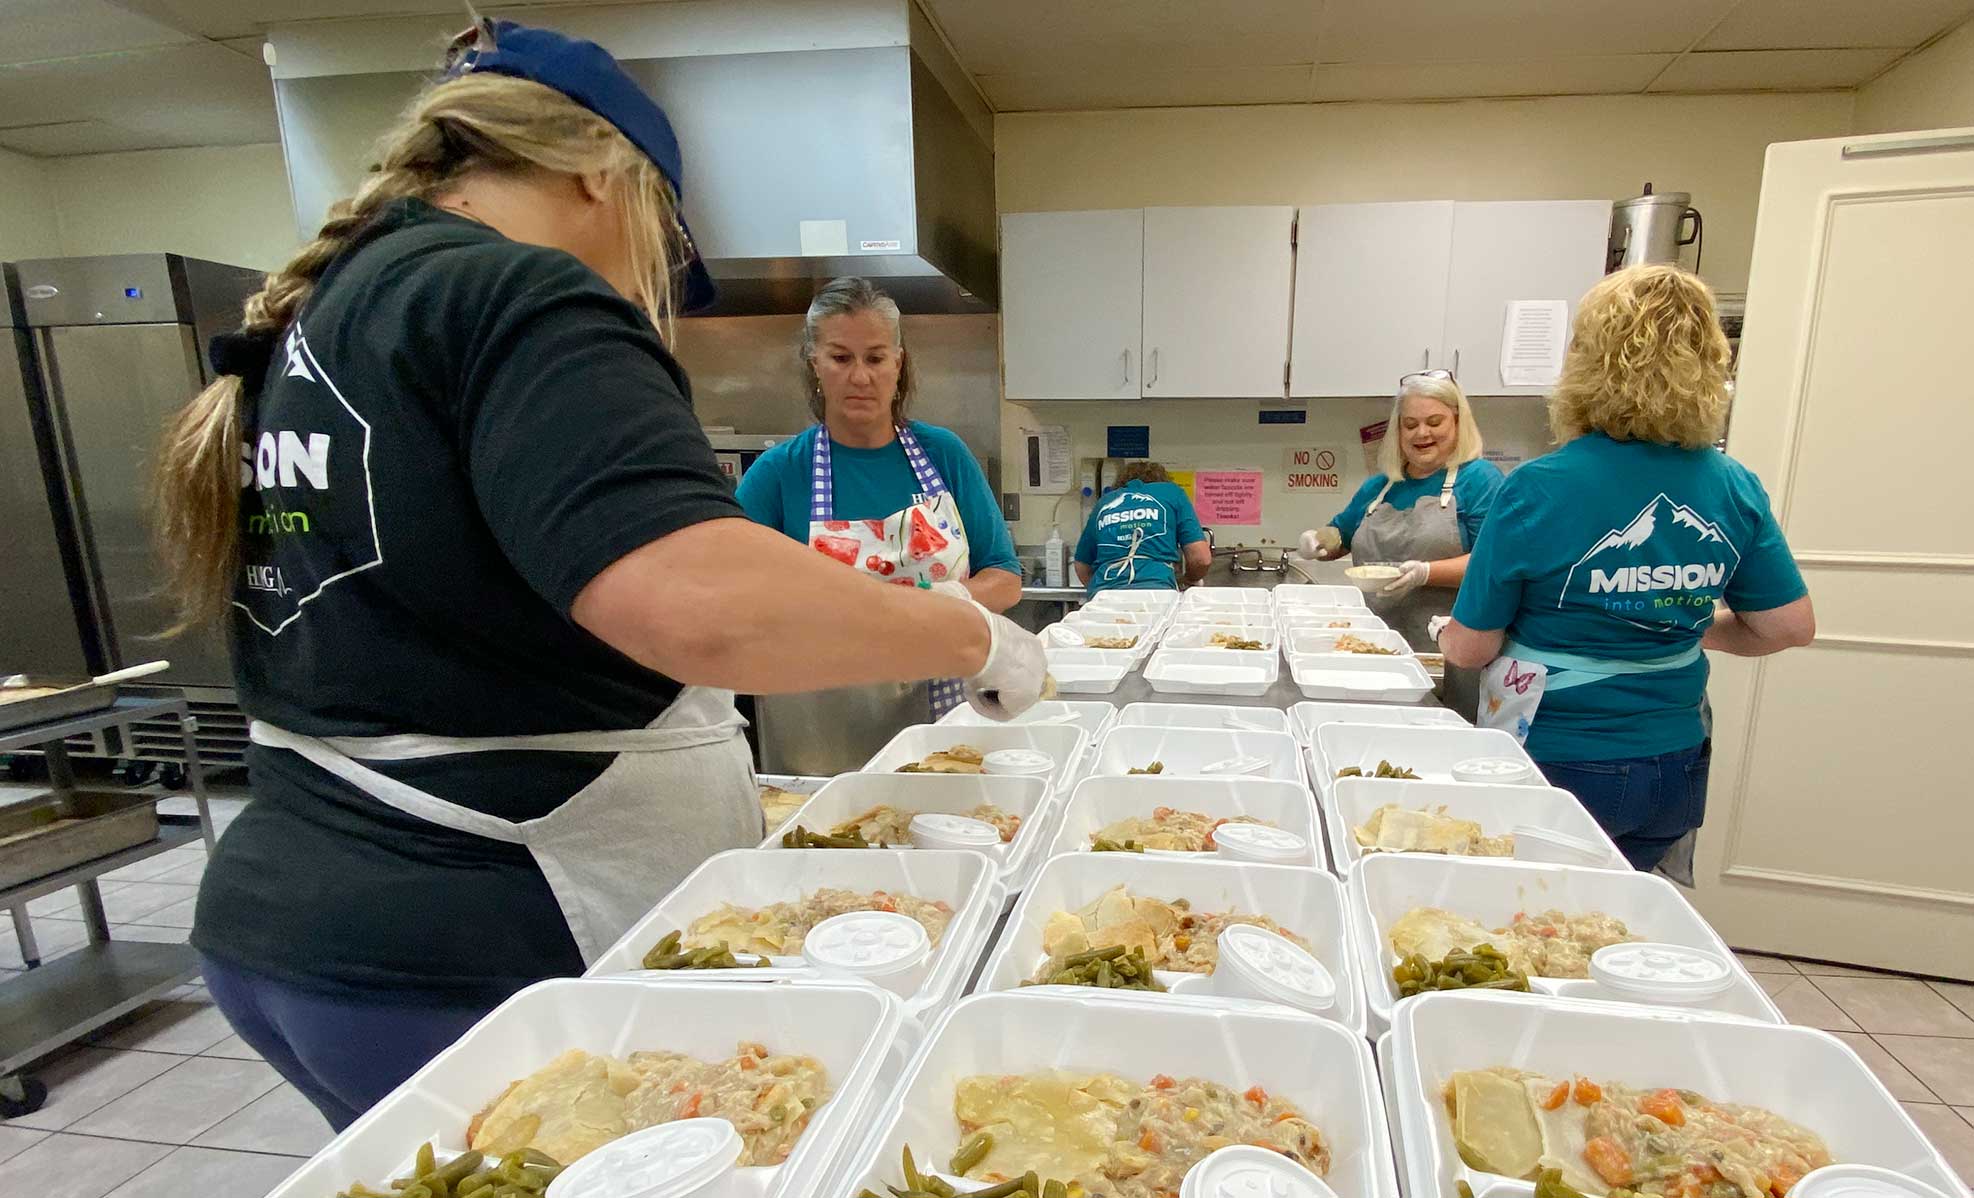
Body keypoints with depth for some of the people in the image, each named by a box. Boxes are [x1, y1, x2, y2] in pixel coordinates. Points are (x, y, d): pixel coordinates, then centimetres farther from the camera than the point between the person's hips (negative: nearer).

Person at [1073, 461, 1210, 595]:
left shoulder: (1103, 503, 26)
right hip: (1156, 589, -3)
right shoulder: (1172, 492, 19)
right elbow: (1202, 559, 11)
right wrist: (1185, 579, 31)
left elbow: (1082, 570, 28)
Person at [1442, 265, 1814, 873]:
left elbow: (1470, 648, -15)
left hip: (1558, 769, -5)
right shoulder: (1734, 487, -7)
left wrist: (1448, 634, 7)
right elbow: (1790, 625, 1)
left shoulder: (1536, 491, -21)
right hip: (1675, 774, 5)